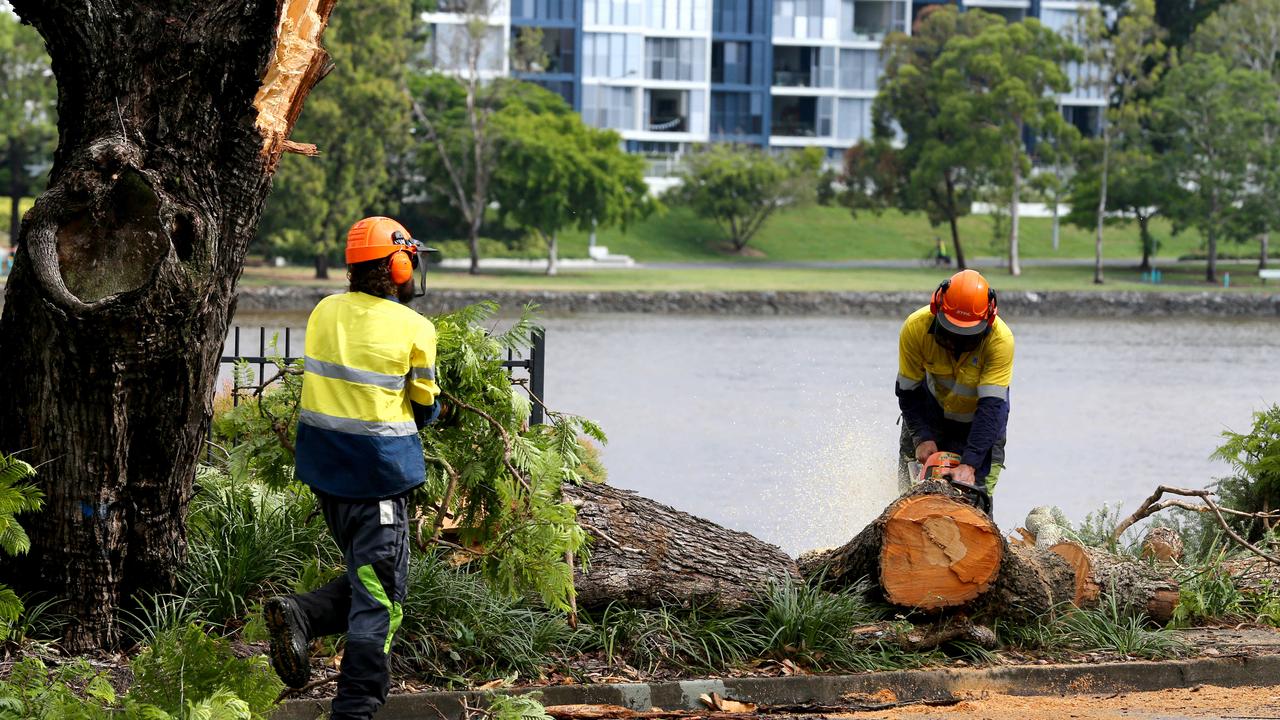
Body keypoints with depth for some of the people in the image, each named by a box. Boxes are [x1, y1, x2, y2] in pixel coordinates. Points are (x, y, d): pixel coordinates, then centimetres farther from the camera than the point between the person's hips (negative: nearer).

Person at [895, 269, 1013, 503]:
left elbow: (990, 407, -36)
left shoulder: (1001, 340, -34)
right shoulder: (915, 328, -28)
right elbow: (909, 392, -16)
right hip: (934, 405, 2)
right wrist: (922, 438, -28)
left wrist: (969, 465, -43)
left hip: (981, 415, -2)